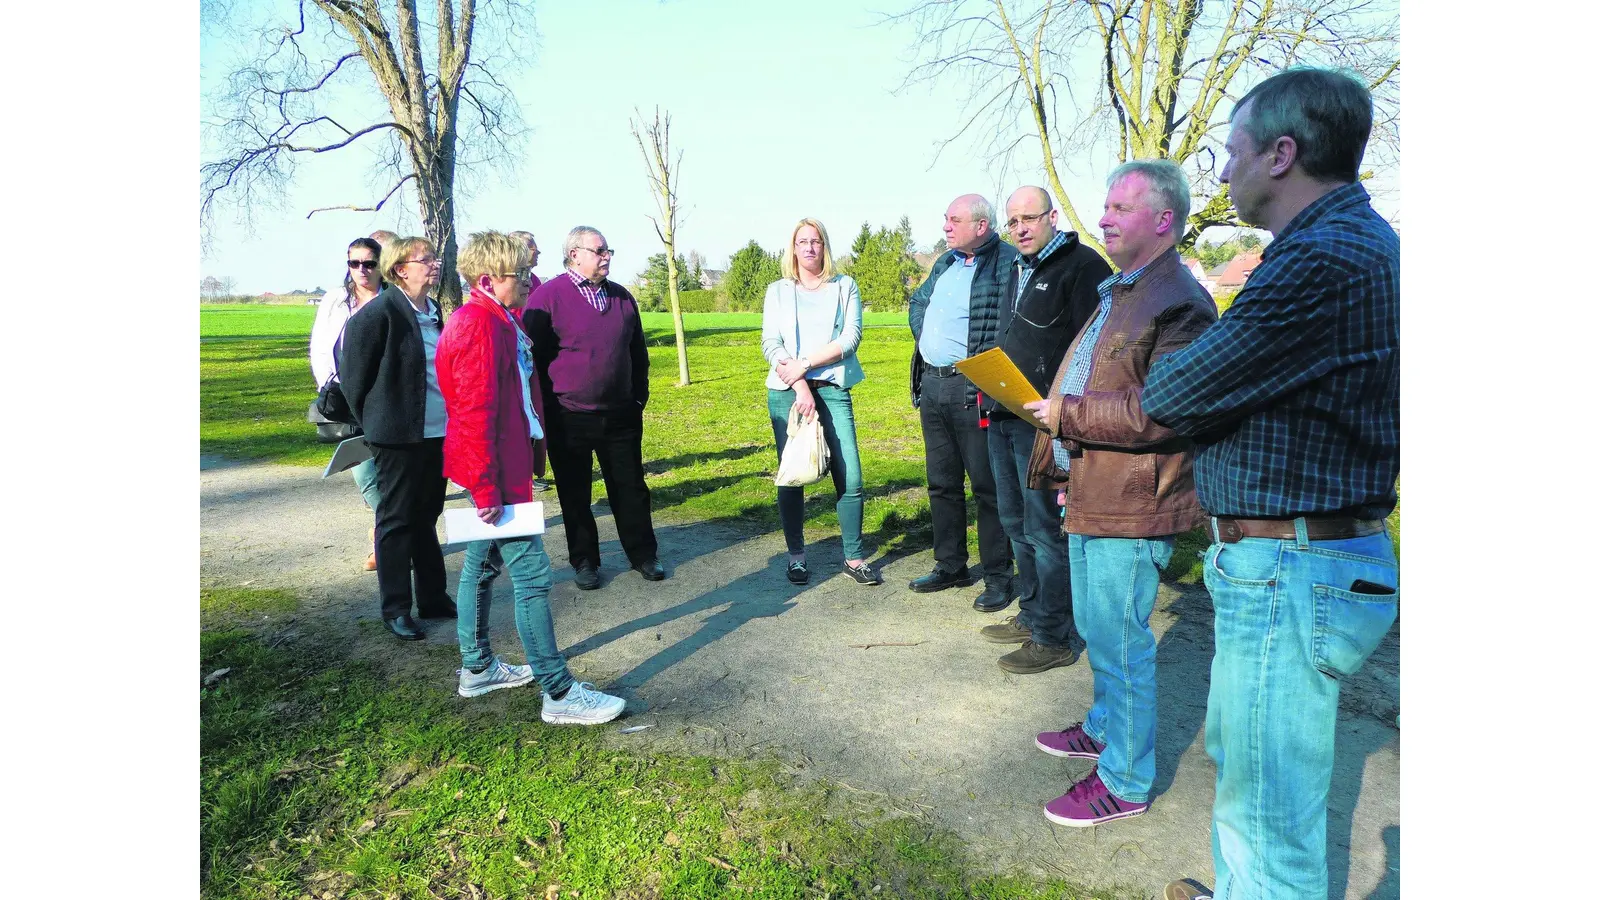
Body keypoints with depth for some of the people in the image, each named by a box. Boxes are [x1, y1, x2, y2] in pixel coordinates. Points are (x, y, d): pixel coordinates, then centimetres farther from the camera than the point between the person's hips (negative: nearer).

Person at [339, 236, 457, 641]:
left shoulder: (433, 312, 9)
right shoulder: (377, 314, -12)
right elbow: (354, 378, -9)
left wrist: (449, 419, 13)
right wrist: (375, 426, -1)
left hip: (436, 433, 7)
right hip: (399, 438, -7)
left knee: (426, 517, 16)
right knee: (396, 521, 4)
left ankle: (433, 598, 27)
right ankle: (396, 609, 14)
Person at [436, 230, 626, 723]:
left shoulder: (497, 321, 14)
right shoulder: (478, 324, -18)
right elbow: (475, 411, -23)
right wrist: (487, 488, -22)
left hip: (505, 465, 11)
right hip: (495, 473, -11)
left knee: (480, 563, 18)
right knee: (531, 575, -8)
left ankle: (476, 667, 32)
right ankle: (559, 694, -2)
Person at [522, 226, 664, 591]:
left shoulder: (622, 297, 9)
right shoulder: (547, 296, -7)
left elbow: (638, 351, 18)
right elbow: (533, 355, -7)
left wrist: (640, 395, 15)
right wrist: (545, 407, -7)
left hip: (621, 415, 4)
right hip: (569, 420, -4)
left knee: (631, 488, 11)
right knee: (575, 494, 8)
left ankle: (642, 554, 24)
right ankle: (584, 561, 23)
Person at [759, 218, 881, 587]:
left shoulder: (845, 286, 9)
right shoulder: (778, 291, 11)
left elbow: (850, 338, -4)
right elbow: (770, 345, 0)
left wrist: (804, 365, -11)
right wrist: (801, 387, -12)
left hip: (832, 388, 0)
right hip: (787, 391, 1)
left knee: (849, 477, -7)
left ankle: (854, 558, 5)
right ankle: (796, 556, 15)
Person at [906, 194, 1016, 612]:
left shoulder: (1008, 263, -12)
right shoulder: (945, 262, 15)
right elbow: (919, 301, 30)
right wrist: (921, 334, 13)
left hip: (972, 390, -8)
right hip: (931, 386, 8)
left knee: (987, 486, 1)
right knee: (942, 483, 16)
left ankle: (997, 577, 13)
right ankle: (949, 565, 29)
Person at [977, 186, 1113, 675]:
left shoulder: (1082, 265, -8)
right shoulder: (1017, 269, 18)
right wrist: (993, 389, 17)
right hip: (1004, 416, 9)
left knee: (1045, 528, -3)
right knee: (1016, 522, 16)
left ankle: (1054, 638, 8)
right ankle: (1031, 615, 30)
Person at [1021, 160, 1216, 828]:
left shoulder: (1179, 303, -17)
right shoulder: (1117, 294, 17)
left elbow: (1164, 412, -27)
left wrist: (1070, 415, -20)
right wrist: (1065, 462, 19)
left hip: (1131, 507, -10)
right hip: (1090, 495, 10)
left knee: (1120, 641, 1)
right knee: (1097, 628, 23)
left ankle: (1126, 780, 17)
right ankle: (1106, 728, 43)